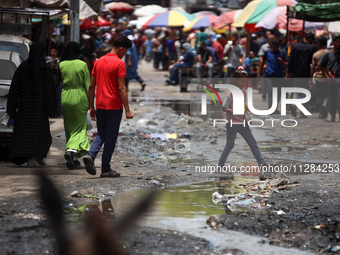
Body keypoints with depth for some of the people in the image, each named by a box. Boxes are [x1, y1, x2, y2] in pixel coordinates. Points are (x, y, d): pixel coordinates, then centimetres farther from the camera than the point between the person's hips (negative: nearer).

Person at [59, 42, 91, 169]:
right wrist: (89, 102, 3)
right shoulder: (82, 65, -8)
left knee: (69, 128, 13)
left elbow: (60, 81, 7)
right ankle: (72, 150, -22)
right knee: (80, 128, 3)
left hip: (65, 97, 3)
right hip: (79, 97, -3)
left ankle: (74, 159, 16)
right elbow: (87, 85, -4)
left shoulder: (61, 65, -2)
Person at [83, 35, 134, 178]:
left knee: (101, 134, 17)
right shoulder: (120, 64, -11)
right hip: (114, 106, -6)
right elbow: (121, 88, -16)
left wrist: (91, 107, 16)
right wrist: (127, 110, -14)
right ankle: (106, 170, 6)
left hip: (100, 106, 6)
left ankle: (90, 156, -8)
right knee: (111, 137, 3)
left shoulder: (98, 62, 9)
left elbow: (91, 86, 10)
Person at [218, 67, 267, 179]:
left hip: (242, 122, 7)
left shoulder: (243, 91, 6)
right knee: (230, 145, 1)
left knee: (252, 142, 9)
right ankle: (220, 167, 13)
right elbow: (224, 108, -18)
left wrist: (249, 110, 5)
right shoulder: (230, 93, -17)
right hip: (232, 123, -7)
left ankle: (262, 163, 15)